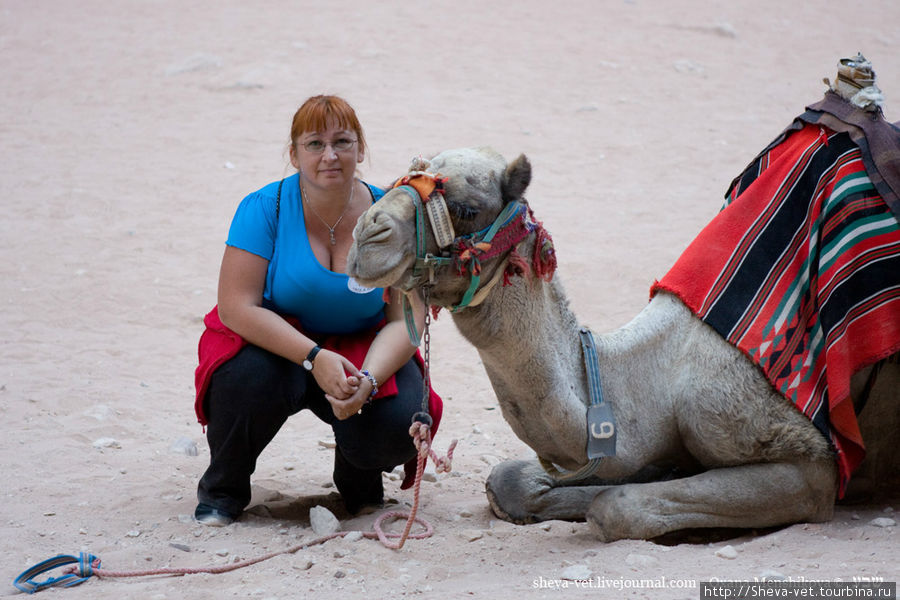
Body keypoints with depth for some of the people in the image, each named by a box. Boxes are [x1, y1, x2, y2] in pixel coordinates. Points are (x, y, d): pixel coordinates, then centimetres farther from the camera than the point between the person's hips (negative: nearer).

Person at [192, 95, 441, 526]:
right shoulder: (265, 208, -15)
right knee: (254, 377, -36)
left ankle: (358, 476, 12)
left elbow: (406, 320, -12)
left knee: (399, 422, -28)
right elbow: (236, 307, -21)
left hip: (363, 350, 1)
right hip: (275, 343, -1)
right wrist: (315, 357, -32)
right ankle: (222, 488, -4)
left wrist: (367, 381, -31)